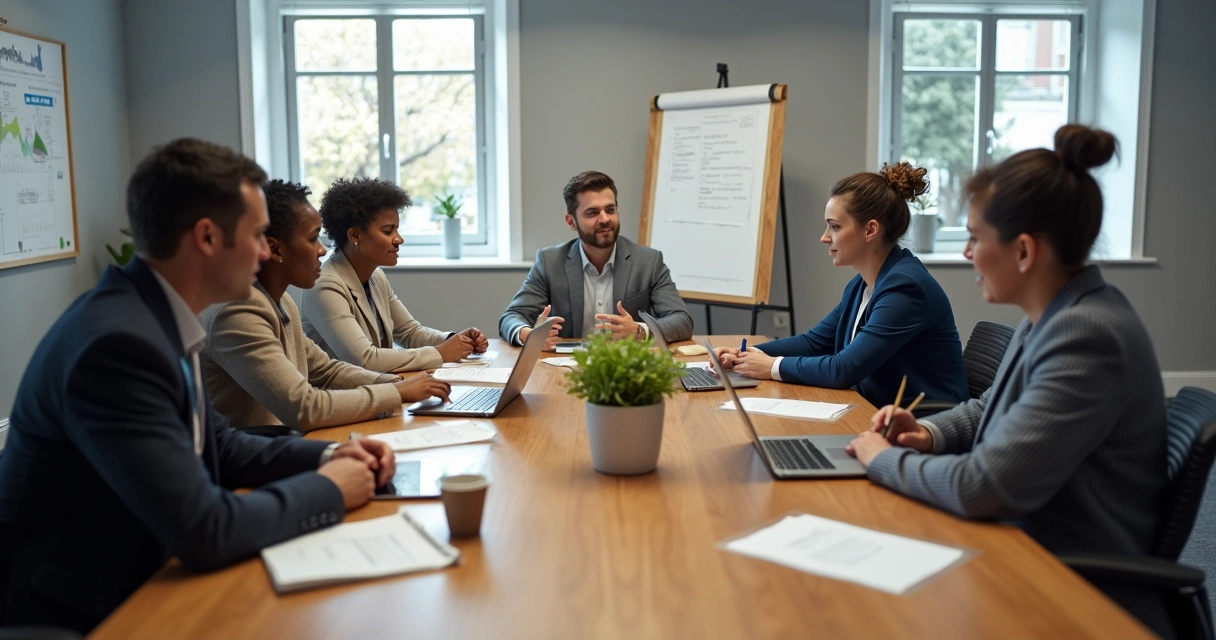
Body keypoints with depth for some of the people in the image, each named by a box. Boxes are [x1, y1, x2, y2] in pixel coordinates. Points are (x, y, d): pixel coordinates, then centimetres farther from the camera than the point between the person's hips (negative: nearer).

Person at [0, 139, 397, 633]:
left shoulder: (157, 319, 0)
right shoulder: (118, 342, -27)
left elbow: (216, 445, 12)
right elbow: (204, 531, -28)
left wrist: (326, 455, -1)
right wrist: (327, 488, -14)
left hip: (132, 581, 8)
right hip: (76, 613, -8)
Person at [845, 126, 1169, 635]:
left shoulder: (1085, 336, -26)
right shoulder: (1053, 316, 4)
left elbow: (985, 488, -30)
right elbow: (992, 410, 19)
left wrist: (884, 458, -14)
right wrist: (929, 434, 0)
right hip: (1035, 559, 8)